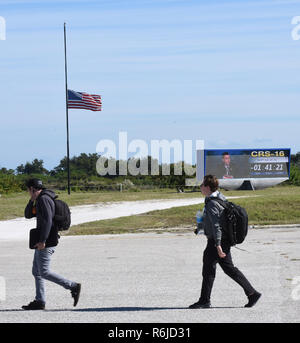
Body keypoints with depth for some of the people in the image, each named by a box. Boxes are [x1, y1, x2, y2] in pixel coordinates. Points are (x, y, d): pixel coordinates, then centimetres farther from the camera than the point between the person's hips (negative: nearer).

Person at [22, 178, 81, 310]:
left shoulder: (43, 199, -14)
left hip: (46, 242, -10)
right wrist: (32, 200, 10)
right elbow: (28, 215, 25)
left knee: (44, 272, -10)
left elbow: (47, 220, -24)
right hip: (42, 242, 10)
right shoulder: (39, 200, 19)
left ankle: (73, 287, -8)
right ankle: (39, 301, 11)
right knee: (36, 272, 11)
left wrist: (42, 241, -26)